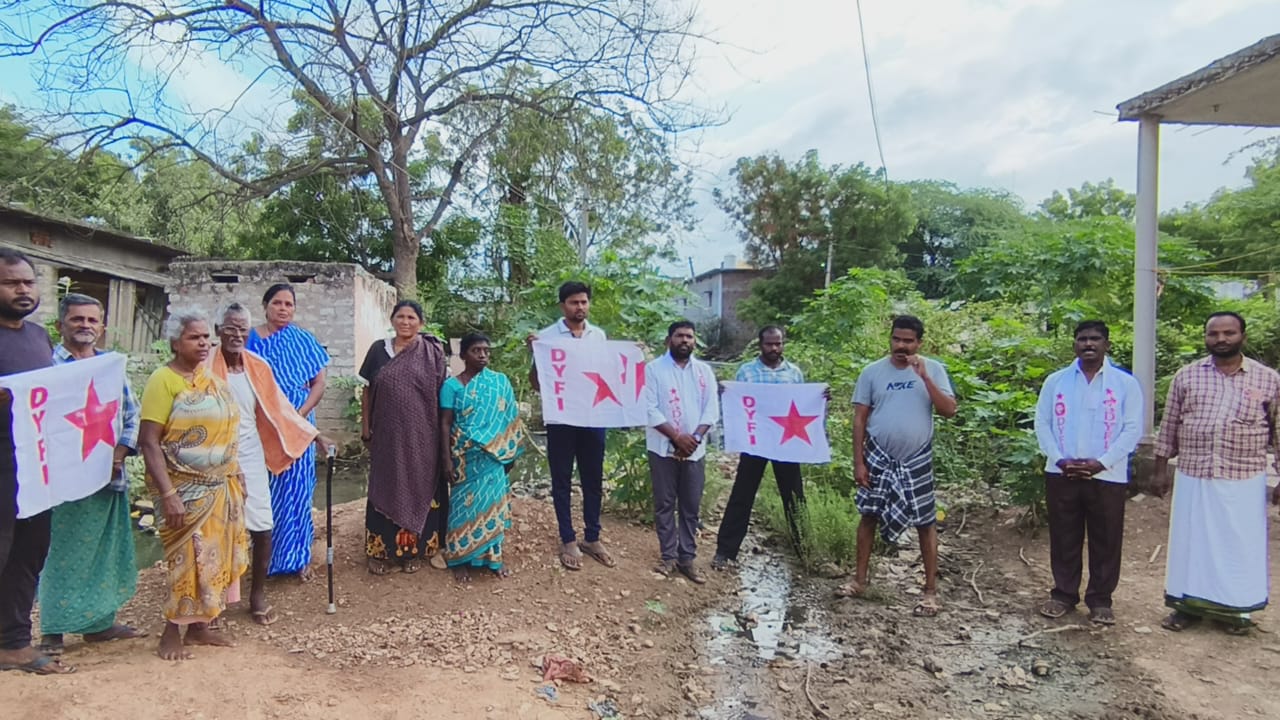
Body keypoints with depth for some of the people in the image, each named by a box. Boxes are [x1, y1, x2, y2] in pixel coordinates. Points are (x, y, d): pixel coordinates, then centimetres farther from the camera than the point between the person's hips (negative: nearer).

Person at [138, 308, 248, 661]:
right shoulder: (164, 380, -13)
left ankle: (198, 626, 24)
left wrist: (235, 474, 16)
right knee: (189, 558, -2)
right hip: (187, 490, -7)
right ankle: (171, 633, 14)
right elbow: (148, 441, -18)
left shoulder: (210, 375, 8)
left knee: (215, 555, 11)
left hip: (221, 487, 7)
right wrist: (167, 493, -22)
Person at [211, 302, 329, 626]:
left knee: (262, 528, 3)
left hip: (251, 458, 3)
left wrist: (314, 435, 12)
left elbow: (279, 408, 10)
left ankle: (257, 593, 20)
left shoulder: (258, 367, 2)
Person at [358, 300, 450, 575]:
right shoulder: (379, 350, 4)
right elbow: (367, 391, 8)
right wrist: (365, 427, 4)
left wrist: (443, 434, -3)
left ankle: (414, 549, 18)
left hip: (421, 435, -1)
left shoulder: (432, 354, -2)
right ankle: (381, 550, 17)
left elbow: (444, 392, 0)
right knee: (385, 488, 7)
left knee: (418, 487, 6)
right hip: (387, 433, 2)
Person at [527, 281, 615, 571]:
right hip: (561, 420, -3)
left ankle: (592, 537, 25)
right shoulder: (546, 336, -5)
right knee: (562, 481, 7)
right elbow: (537, 383, -3)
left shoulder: (599, 336, 7)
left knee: (593, 480, 11)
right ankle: (568, 540, 20)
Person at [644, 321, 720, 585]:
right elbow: (650, 410, -11)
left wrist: (695, 437, -13)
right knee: (664, 504, 4)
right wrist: (677, 436, -17)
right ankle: (669, 556, 14)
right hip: (663, 448, -3)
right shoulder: (653, 369, -4)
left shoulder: (704, 371, 7)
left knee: (691, 506, 7)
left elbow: (712, 409, 2)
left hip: (695, 449, 3)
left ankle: (687, 558, 16)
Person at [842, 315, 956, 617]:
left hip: (916, 460, -1)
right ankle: (859, 580, 22)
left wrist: (924, 377, -21)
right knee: (869, 516, 9)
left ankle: (931, 591, 15)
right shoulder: (873, 371, -2)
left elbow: (949, 410, -13)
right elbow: (860, 419, -1)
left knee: (925, 522, 4)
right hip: (878, 457, 1)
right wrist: (858, 461, -5)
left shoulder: (933, 369, -3)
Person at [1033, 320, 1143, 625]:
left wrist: (1101, 462, -14)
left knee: (1105, 541, 7)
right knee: (1063, 538, 10)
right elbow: (1042, 423, 3)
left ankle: (1100, 600, 21)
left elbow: (1133, 429, -4)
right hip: (1061, 474, 1)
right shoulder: (1055, 381, 5)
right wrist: (1059, 460, -10)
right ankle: (1063, 594, 23)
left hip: (1107, 476, -1)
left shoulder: (1126, 383, 0)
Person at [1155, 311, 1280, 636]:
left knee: (1239, 544, 8)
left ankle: (1234, 609, 25)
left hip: (1244, 482, -1)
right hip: (1192, 478, 1)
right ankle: (1189, 604, 23)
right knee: (1190, 540, 9)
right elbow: (1169, 427, 7)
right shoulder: (1186, 376, 3)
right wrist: (1161, 469, 6)